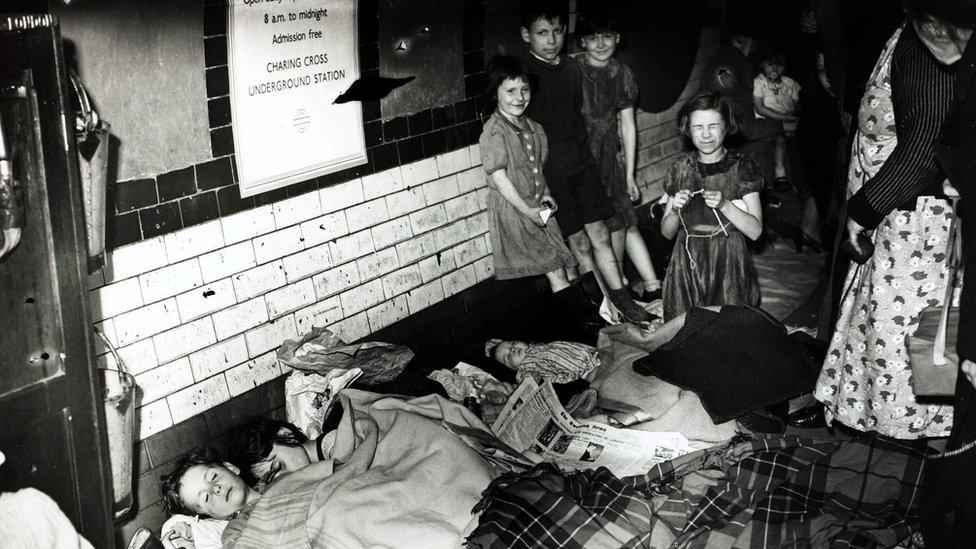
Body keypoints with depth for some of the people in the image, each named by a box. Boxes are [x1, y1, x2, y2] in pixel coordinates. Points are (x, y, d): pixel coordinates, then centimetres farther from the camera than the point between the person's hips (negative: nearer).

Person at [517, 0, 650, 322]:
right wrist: (537, 182, -15)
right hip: (551, 171, -5)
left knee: (599, 234, 5)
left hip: (582, 162, 5)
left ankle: (621, 299, 11)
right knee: (579, 241, 1)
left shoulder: (572, 69, 9)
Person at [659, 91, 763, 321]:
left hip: (728, 266, -2)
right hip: (687, 265, 2)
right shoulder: (681, 166, 4)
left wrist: (724, 205, -22)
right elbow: (666, 232, 7)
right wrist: (675, 209, -13)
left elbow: (755, 231, -9)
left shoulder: (740, 166, -4)